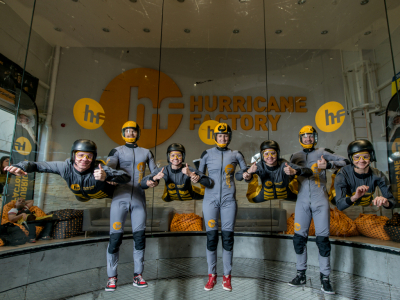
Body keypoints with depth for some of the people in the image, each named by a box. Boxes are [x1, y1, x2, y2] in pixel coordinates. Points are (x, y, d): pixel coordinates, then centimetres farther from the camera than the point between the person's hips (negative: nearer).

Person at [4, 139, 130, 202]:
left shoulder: (99, 168, -47)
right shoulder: (66, 167, -38)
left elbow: (126, 177, -55)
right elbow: (37, 165, -26)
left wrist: (107, 176, -73)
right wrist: (20, 167, -48)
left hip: (105, 192, -4)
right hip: (83, 193, 4)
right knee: (81, 198, 36)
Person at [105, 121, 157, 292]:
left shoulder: (146, 153, 13)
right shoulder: (117, 151, 6)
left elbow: (155, 171, 13)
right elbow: (109, 166, -14)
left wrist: (154, 181, -10)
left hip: (138, 199, 2)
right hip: (120, 198, -2)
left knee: (139, 236, 4)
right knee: (115, 237, -2)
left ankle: (138, 275, 17)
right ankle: (112, 277, 14)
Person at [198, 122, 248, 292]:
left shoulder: (236, 155, 7)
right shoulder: (207, 154, 7)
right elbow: (199, 173, 11)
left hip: (229, 200, 0)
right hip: (211, 199, 0)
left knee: (227, 237, 4)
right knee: (211, 237, 2)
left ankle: (227, 277, 19)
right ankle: (212, 276, 19)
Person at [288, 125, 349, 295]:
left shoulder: (322, 153, 8)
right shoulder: (295, 157, 15)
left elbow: (345, 162, 2)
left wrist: (329, 164, -15)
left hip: (320, 200, -2)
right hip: (302, 201, 2)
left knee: (322, 239, -1)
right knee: (299, 237, 2)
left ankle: (325, 277, 13)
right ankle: (301, 274, 16)